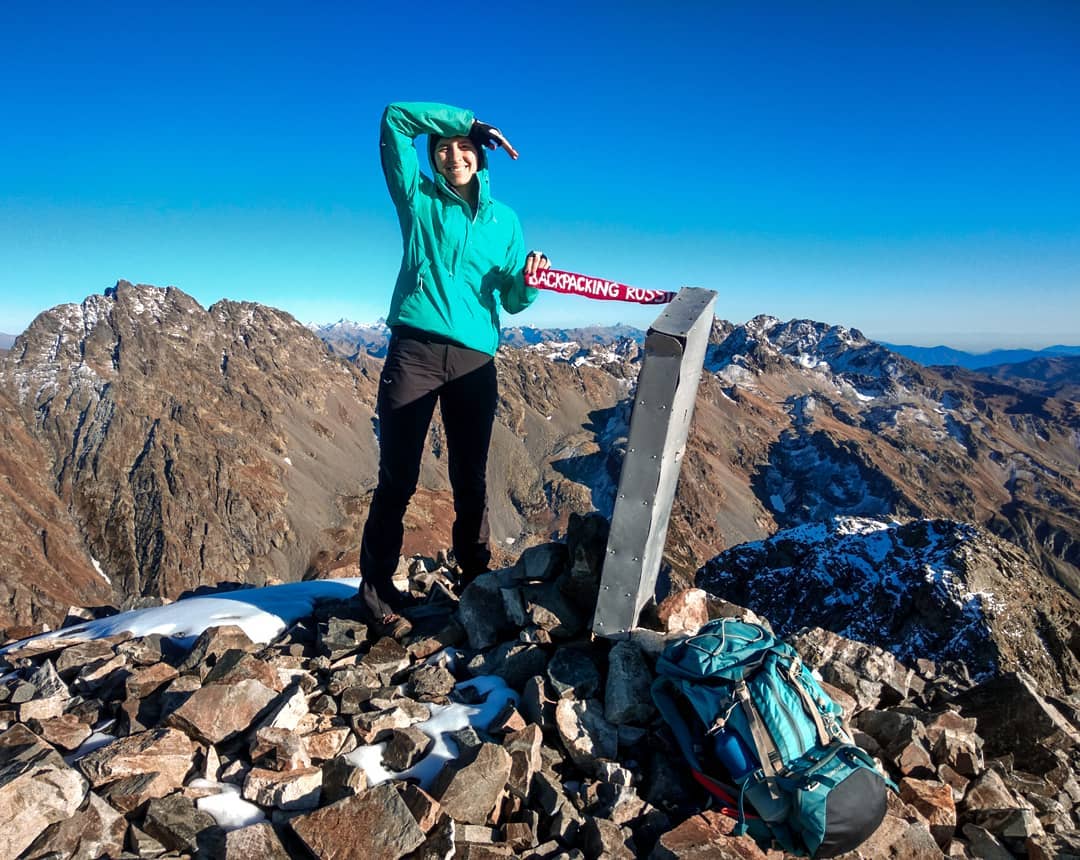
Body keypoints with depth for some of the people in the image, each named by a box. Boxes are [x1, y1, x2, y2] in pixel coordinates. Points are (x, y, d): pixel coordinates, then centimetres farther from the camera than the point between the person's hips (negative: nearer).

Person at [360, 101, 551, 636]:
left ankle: (475, 575, 23)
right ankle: (378, 589, 8)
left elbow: (513, 300, 12)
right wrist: (465, 117, 3)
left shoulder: (504, 220, 16)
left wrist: (528, 281, -9)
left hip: (475, 361, 2)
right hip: (415, 350, -2)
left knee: (471, 478, 9)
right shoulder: (418, 198, 11)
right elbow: (394, 119, 5)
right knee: (397, 477, -1)